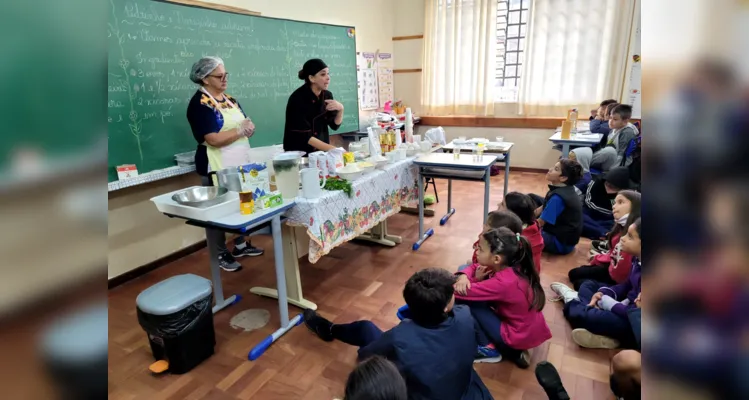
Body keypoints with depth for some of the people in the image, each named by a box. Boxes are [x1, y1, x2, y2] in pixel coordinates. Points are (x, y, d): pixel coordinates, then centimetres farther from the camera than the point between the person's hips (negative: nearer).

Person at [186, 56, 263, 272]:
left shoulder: (229, 99, 12)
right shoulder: (200, 103, -13)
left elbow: (246, 126, 11)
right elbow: (214, 139, -23)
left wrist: (248, 127, -12)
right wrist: (240, 130, -14)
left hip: (240, 163, 8)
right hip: (217, 167, -8)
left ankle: (241, 245, 31)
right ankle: (220, 254, 17)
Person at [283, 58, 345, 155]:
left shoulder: (327, 95, 1)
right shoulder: (298, 98, -16)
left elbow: (335, 125, 6)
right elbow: (304, 135, -20)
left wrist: (340, 109, -12)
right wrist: (332, 149, -23)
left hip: (321, 152, 6)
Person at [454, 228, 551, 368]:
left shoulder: (503, 283, -31)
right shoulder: (511, 267, -5)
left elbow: (464, 292, -30)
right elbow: (475, 267, 4)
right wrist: (463, 276, -17)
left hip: (518, 337, -9)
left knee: (466, 300, -15)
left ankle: (488, 348, -1)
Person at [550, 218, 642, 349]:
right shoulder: (637, 259, -4)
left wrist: (604, 301, -17)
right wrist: (603, 293, -5)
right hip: (627, 306, 10)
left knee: (580, 315, -20)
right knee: (588, 286, 21)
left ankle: (571, 301, 14)